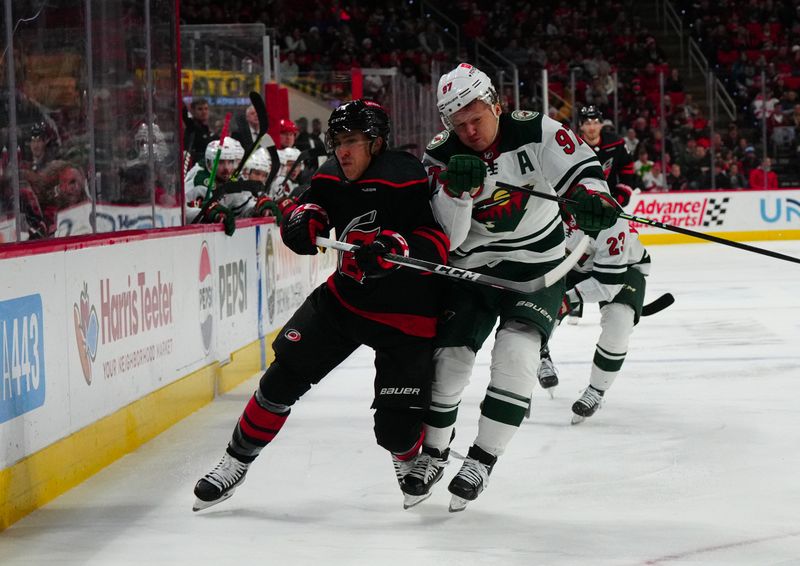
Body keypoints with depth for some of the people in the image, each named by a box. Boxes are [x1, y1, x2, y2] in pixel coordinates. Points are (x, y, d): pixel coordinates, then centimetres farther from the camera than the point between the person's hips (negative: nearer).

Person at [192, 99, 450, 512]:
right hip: (345, 296, 6)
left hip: (405, 314, -6)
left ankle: (413, 463, 29)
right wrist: (303, 216, -7)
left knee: (396, 427, -8)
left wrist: (397, 247, -41)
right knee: (286, 374, -2)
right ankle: (235, 462, 13)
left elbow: (439, 244, -24)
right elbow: (307, 206, 16)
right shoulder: (333, 178, -2)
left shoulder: (406, 179, -22)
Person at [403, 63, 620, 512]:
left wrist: (592, 196, -38)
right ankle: (434, 451, 24)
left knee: (515, 352, -19)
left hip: (538, 265, -2)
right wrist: (457, 190, -35)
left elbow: (581, 168, -15)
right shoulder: (441, 157, -10)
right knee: (449, 356, 0)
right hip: (472, 268, 2)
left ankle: (482, 461, -9)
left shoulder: (535, 132, -14)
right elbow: (446, 238, -16)